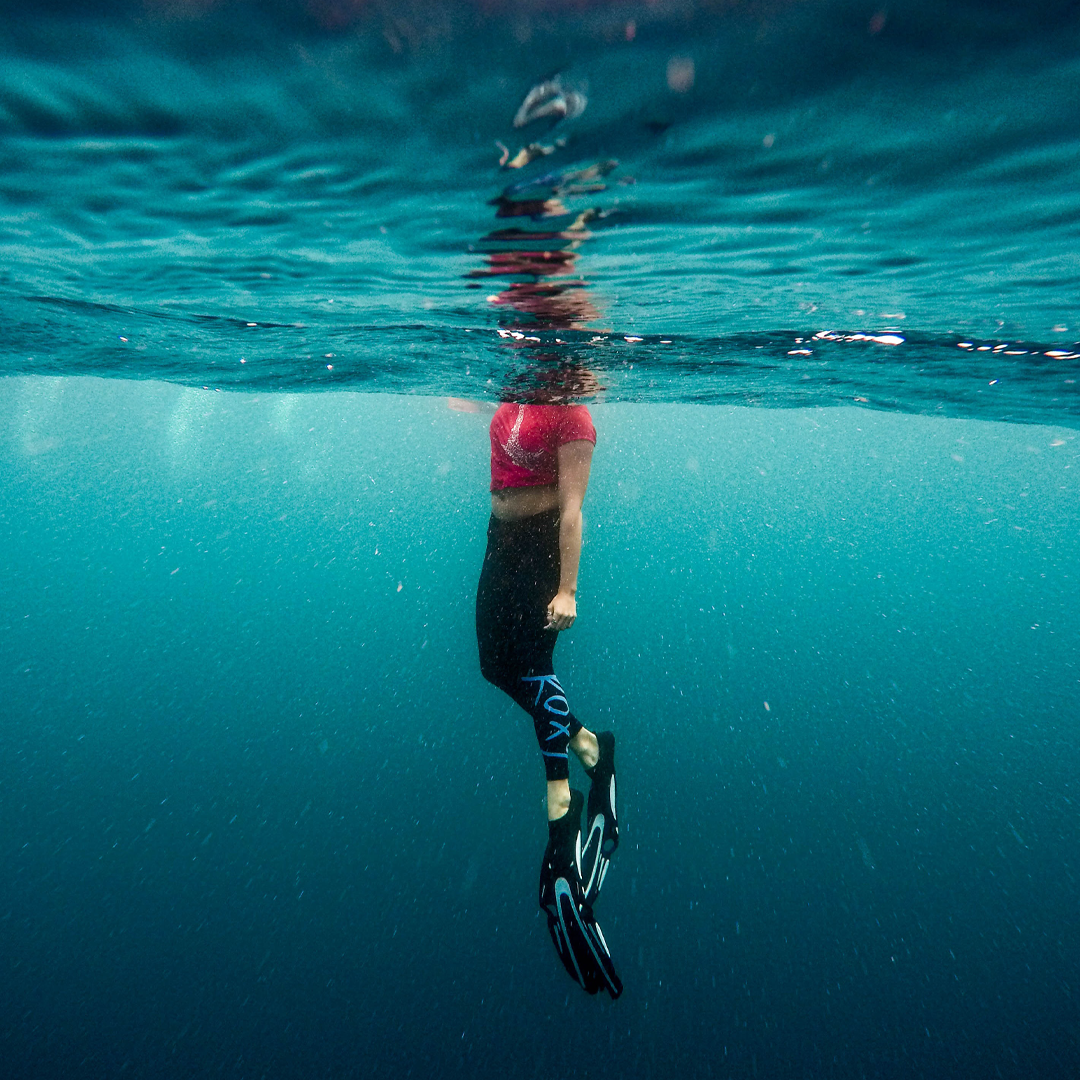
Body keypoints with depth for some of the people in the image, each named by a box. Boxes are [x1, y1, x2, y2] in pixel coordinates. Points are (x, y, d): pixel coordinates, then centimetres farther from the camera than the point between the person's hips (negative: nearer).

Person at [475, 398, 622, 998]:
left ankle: (562, 798, 10)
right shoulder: (513, 399, 7)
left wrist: (567, 590, -21)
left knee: (531, 664, -7)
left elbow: (572, 507, -19)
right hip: (501, 537, 9)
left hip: (543, 541, -9)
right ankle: (585, 743, 25)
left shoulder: (571, 415, -14)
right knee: (495, 663, 11)